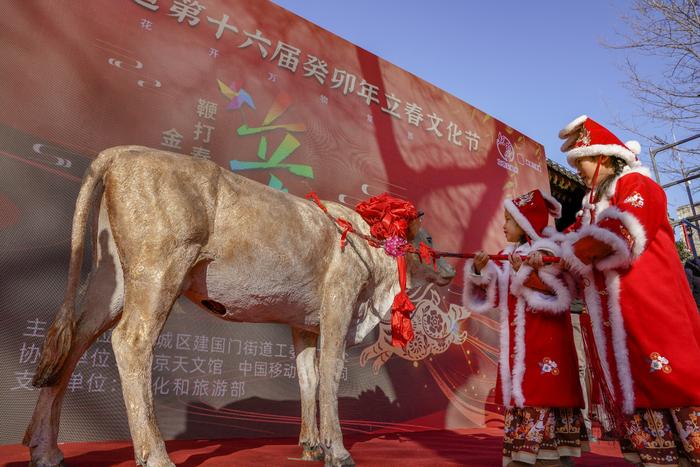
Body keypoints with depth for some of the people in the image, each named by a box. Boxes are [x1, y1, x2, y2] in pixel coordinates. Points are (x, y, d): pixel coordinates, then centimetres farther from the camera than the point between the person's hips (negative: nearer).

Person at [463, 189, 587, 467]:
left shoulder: (545, 252, -5)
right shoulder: (508, 257, 13)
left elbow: (559, 297, -13)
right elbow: (496, 298, 9)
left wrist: (525, 273, -20)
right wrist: (482, 271, -7)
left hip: (544, 342, -6)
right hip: (517, 344, 6)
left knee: (543, 394, -8)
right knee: (520, 393, 8)